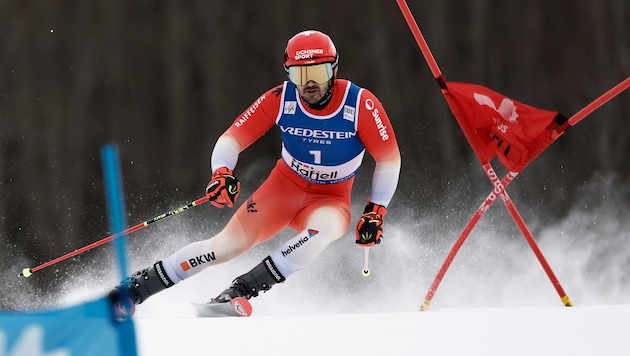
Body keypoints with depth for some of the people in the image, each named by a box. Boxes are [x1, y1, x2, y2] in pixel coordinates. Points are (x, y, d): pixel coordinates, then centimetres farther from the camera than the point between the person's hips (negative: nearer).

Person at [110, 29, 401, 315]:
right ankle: (134, 288, -8)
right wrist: (222, 172, -32)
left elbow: (389, 158, -9)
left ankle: (243, 290, -34)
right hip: (285, 187, 1)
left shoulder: (361, 105, -21)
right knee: (230, 243, -18)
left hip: (331, 199, -1)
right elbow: (232, 138, -12)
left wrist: (376, 212, -12)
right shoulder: (280, 99, -17)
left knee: (322, 229, -38)